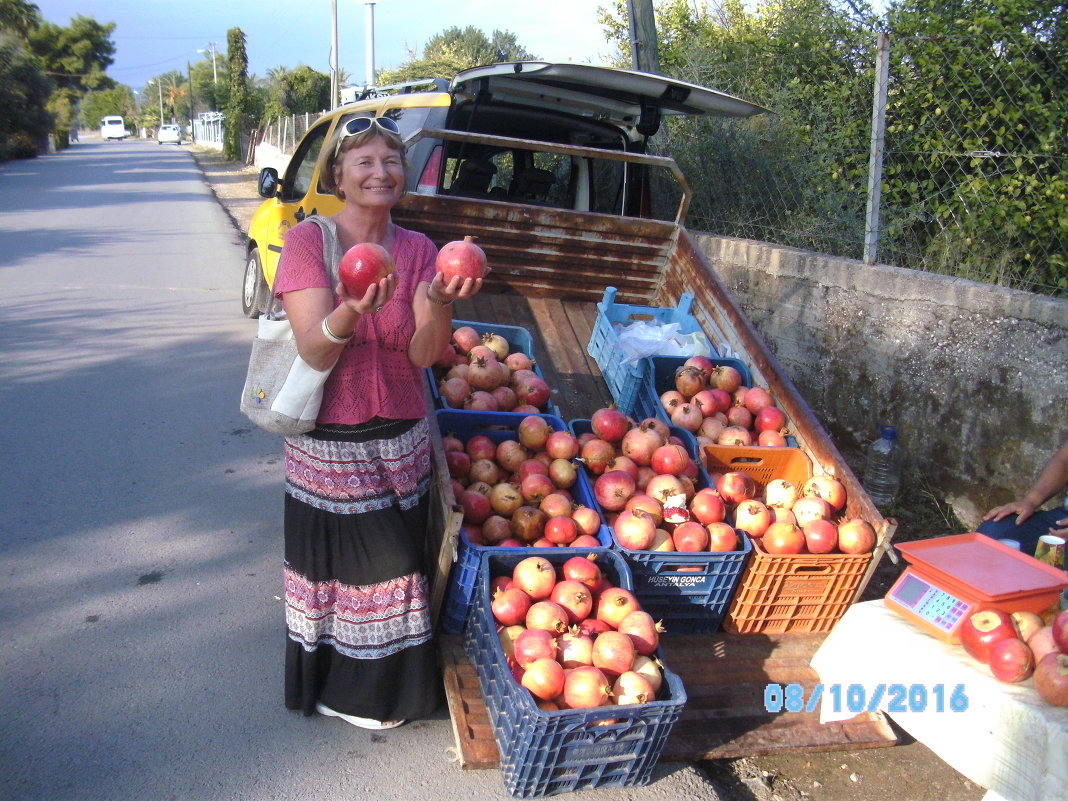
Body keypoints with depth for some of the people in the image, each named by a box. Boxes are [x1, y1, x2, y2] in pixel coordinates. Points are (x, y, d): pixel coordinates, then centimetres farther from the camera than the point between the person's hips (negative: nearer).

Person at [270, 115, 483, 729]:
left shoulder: (418, 249, 2)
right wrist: (353, 309, -38)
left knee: (397, 561, 15)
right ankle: (342, 689, 30)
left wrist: (439, 303, -28)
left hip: (403, 439, 4)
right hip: (330, 442, -4)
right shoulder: (308, 241, -10)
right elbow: (316, 352, -18)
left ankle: (392, 685, 40)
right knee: (347, 563, 4)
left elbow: (424, 356, -8)